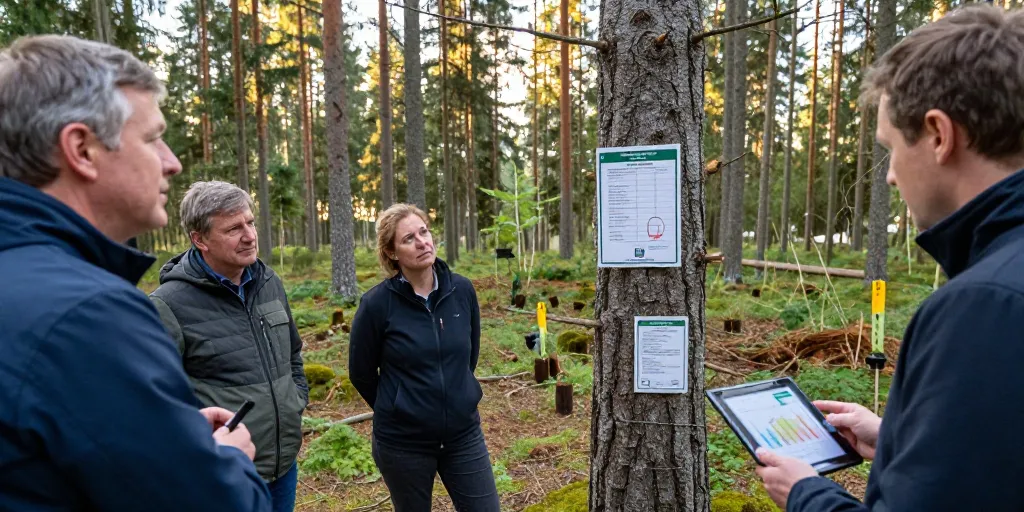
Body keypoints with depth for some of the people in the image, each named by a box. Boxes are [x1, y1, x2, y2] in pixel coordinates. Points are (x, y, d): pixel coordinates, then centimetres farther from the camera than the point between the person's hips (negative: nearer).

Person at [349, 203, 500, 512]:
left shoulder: (462, 290, -5)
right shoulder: (377, 303, -14)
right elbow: (361, 373, -1)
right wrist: (396, 410, 9)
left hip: (464, 434, 3)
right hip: (403, 441, -2)